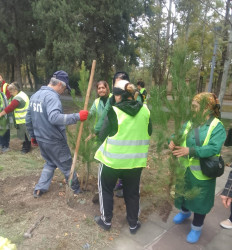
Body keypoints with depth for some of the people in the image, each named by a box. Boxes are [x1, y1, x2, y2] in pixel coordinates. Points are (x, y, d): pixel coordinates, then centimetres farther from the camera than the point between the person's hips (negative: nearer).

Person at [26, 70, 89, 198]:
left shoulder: (35, 95, 8)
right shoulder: (52, 96, -21)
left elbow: (28, 119, 14)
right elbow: (54, 117, -38)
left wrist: (33, 136, 23)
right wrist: (77, 116, -38)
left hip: (41, 139, 8)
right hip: (54, 141, -8)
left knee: (50, 163, 27)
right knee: (67, 165, 11)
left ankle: (40, 188, 25)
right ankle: (77, 189, 27)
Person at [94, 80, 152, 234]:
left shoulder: (114, 111, -17)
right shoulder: (145, 110, -4)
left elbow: (104, 133, -8)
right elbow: (149, 132, 8)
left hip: (112, 159, -3)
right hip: (135, 160, 4)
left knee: (106, 188, 21)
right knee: (132, 192, 21)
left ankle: (106, 220, 33)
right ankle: (133, 224, 36)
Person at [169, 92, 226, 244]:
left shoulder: (217, 127, -16)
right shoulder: (190, 122, 0)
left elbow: (214, 148, -27)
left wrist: (190, 151, -37)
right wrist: (173, 141, -20)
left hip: (202, 173, -5)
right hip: (184, 168, 5)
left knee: (200, 200, 13)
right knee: (183, 192, 24)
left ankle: (197, 227, 38)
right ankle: (185, 211, 56)